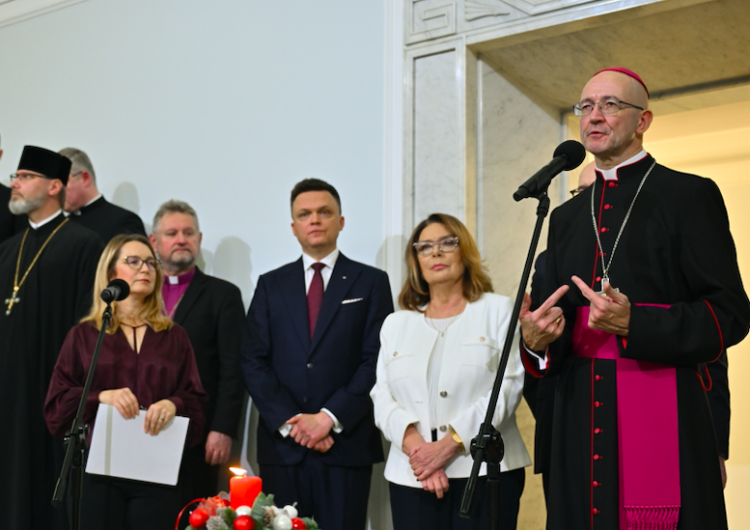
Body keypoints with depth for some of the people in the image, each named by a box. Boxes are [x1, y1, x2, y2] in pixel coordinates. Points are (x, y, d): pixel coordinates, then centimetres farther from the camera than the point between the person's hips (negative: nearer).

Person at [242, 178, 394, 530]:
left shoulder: (370, 282, 7)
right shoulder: (271, 285, 13)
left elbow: (376, 361, -2)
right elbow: (254, 362, 5)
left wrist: (329, 417, -11)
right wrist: (288, 422, -7)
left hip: (346, 443, -2)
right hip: (281, 444, 2)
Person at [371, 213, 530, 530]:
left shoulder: (498, 311, 8)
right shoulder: (396, 325, 18)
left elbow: (509, 386, -5)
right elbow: (383, 397, 8)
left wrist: (450, 442, -13)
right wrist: (414, 444, -12)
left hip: (485, 470, -2)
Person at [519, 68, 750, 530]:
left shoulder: (690, 196, -1)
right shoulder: (567, 217, 17)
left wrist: (633, 324, -21)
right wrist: (537, 340, -4)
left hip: (662, 417, -5)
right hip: (582, 418, 5)